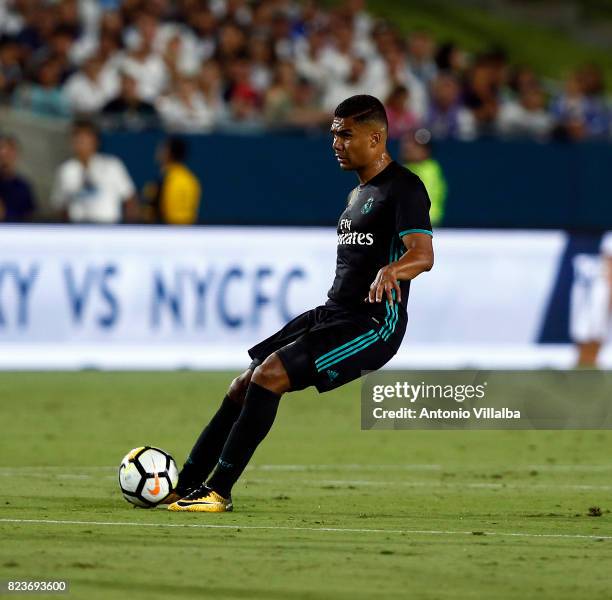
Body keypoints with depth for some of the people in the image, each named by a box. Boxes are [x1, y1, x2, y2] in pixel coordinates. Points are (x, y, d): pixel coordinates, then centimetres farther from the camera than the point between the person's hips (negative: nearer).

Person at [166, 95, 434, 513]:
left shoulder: (404, 188, -9)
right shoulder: (359, 192, 21)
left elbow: (423, 254, -24)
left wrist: (389, 271, -43)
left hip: (375, 323, -9)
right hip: (334, 313, 9)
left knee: (269, 375, -24)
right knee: (244, 385, 0)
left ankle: (219, 490, -22)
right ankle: (185, 485, 4)